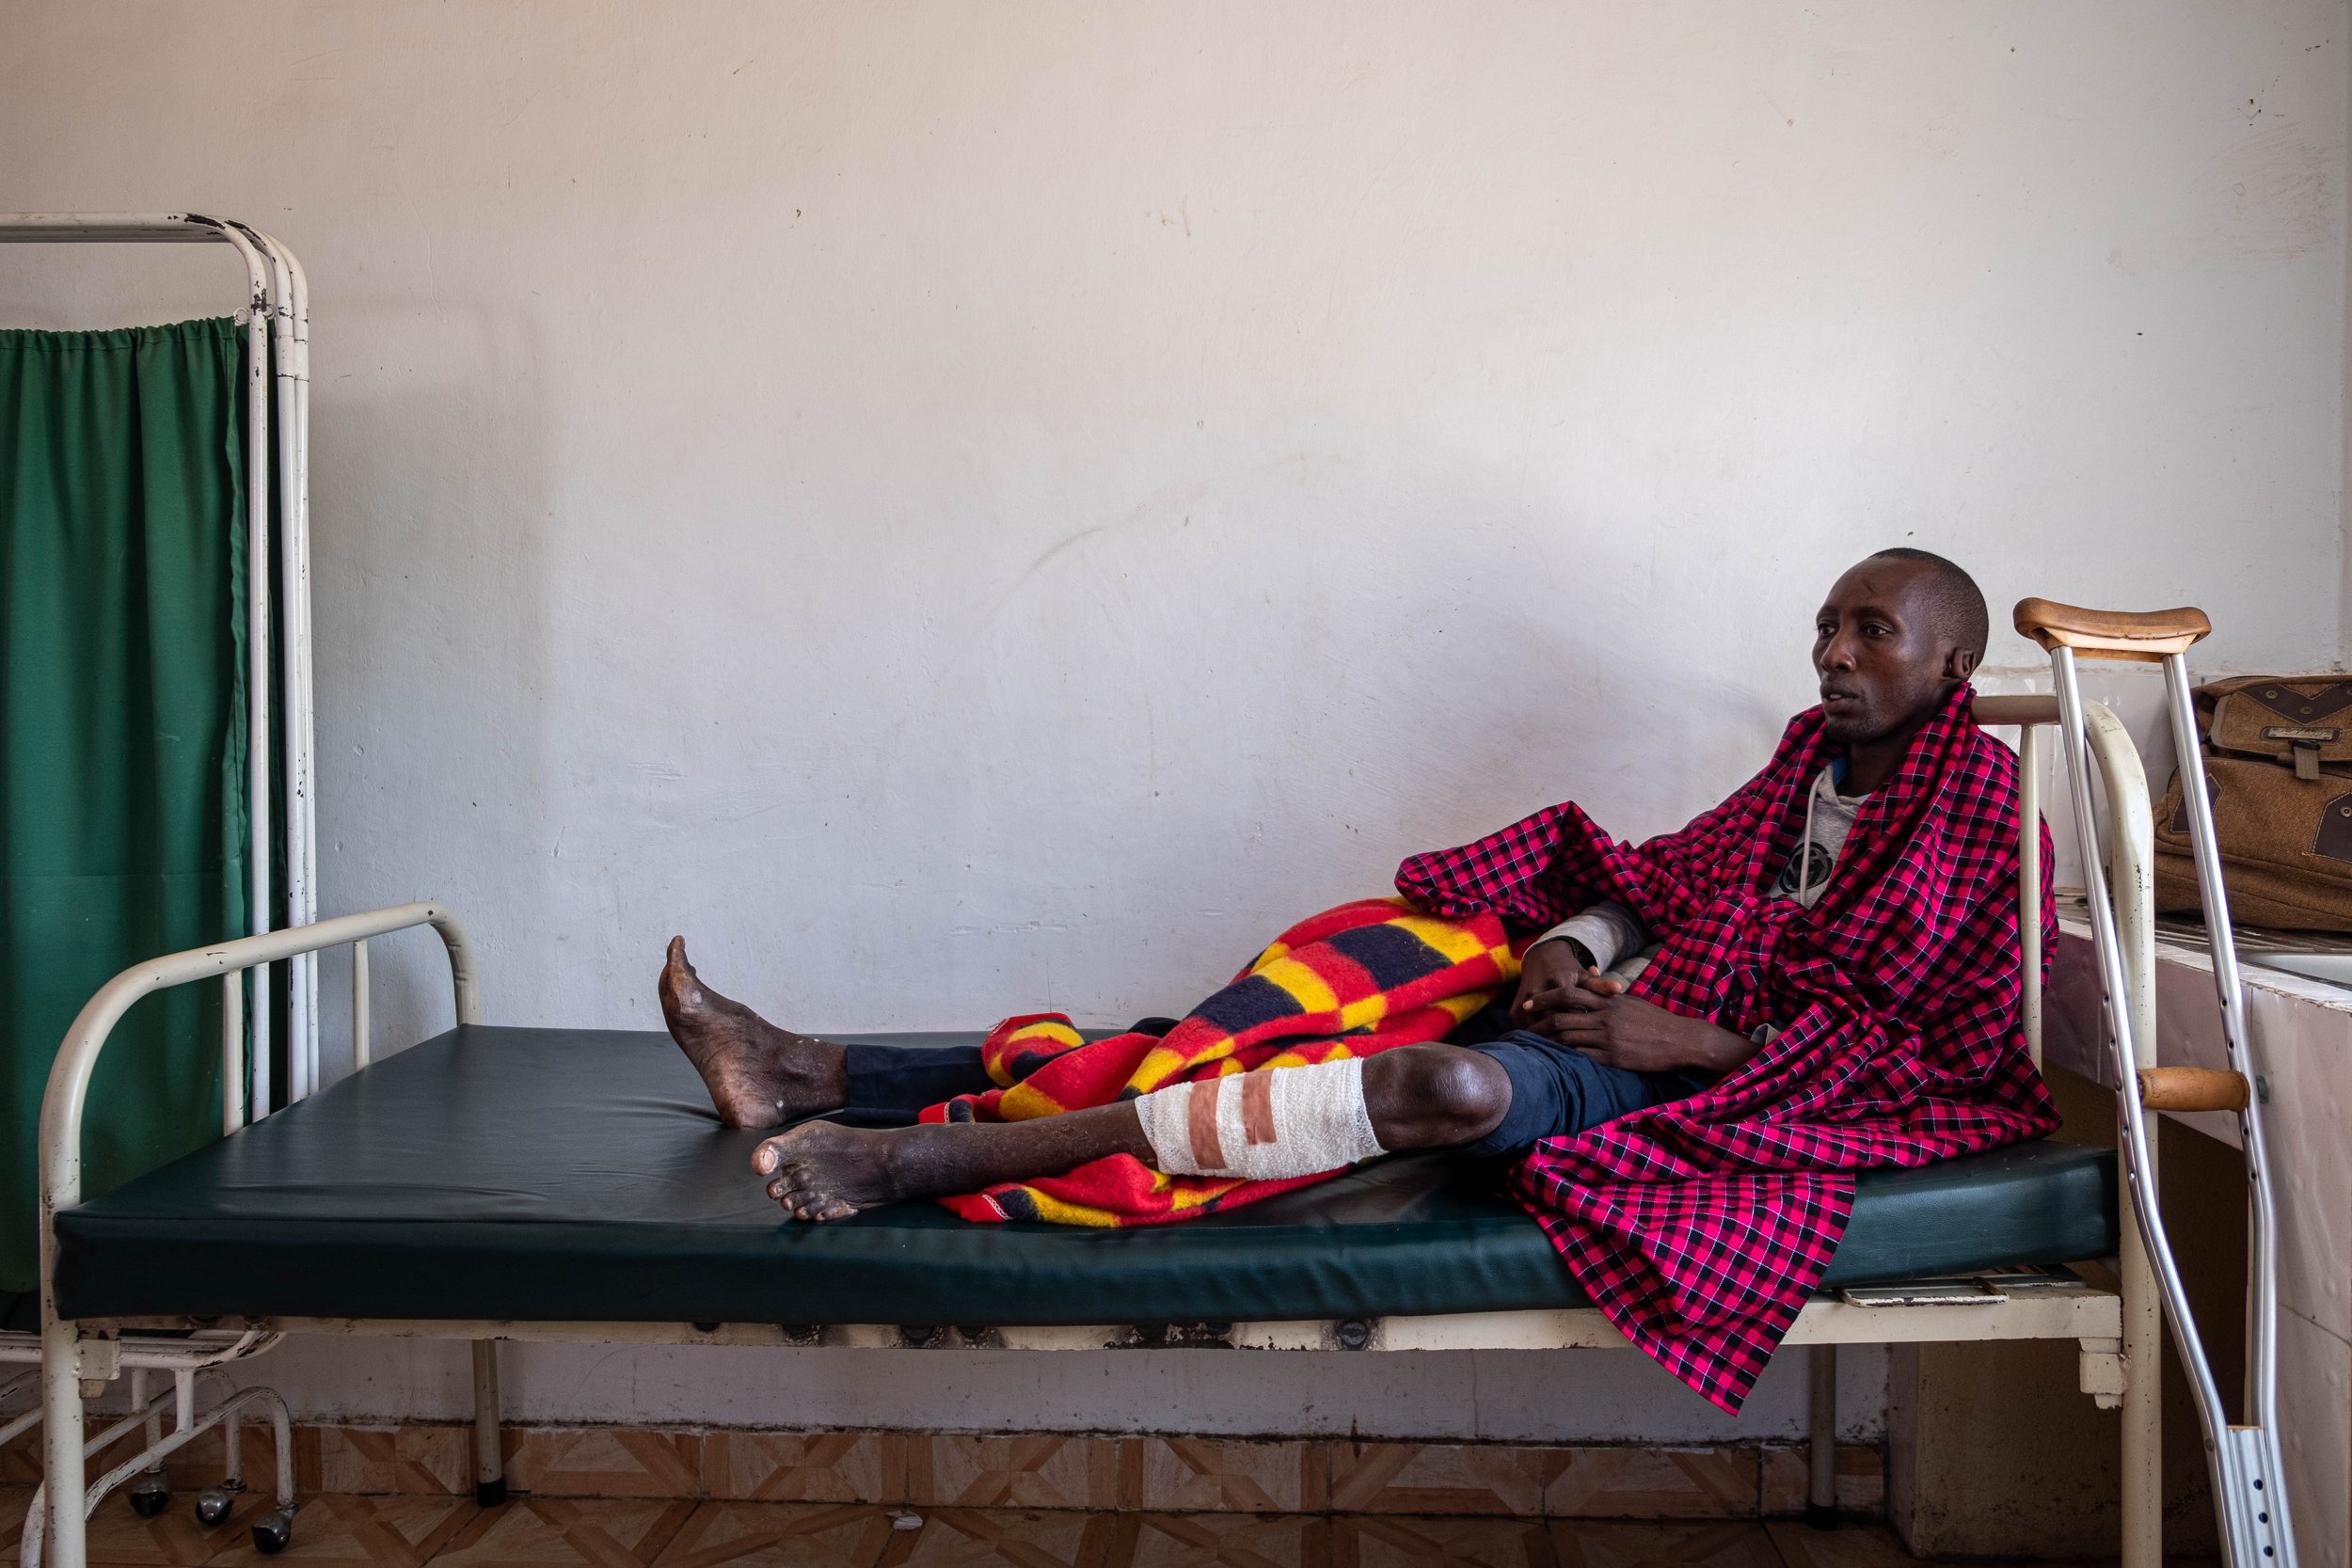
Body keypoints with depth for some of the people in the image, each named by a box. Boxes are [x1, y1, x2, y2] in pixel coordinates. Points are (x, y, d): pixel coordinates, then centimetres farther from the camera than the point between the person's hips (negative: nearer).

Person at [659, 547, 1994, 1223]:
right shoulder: (1812, 769, 23)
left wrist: (1691, 1040, -17)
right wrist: (1571, 947, -1)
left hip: (1673, 1067, -8)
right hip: (1594, 1007, 8)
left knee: (1445, 1086, -40)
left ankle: (934, 1157, -42)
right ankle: (809, 1076, -9)